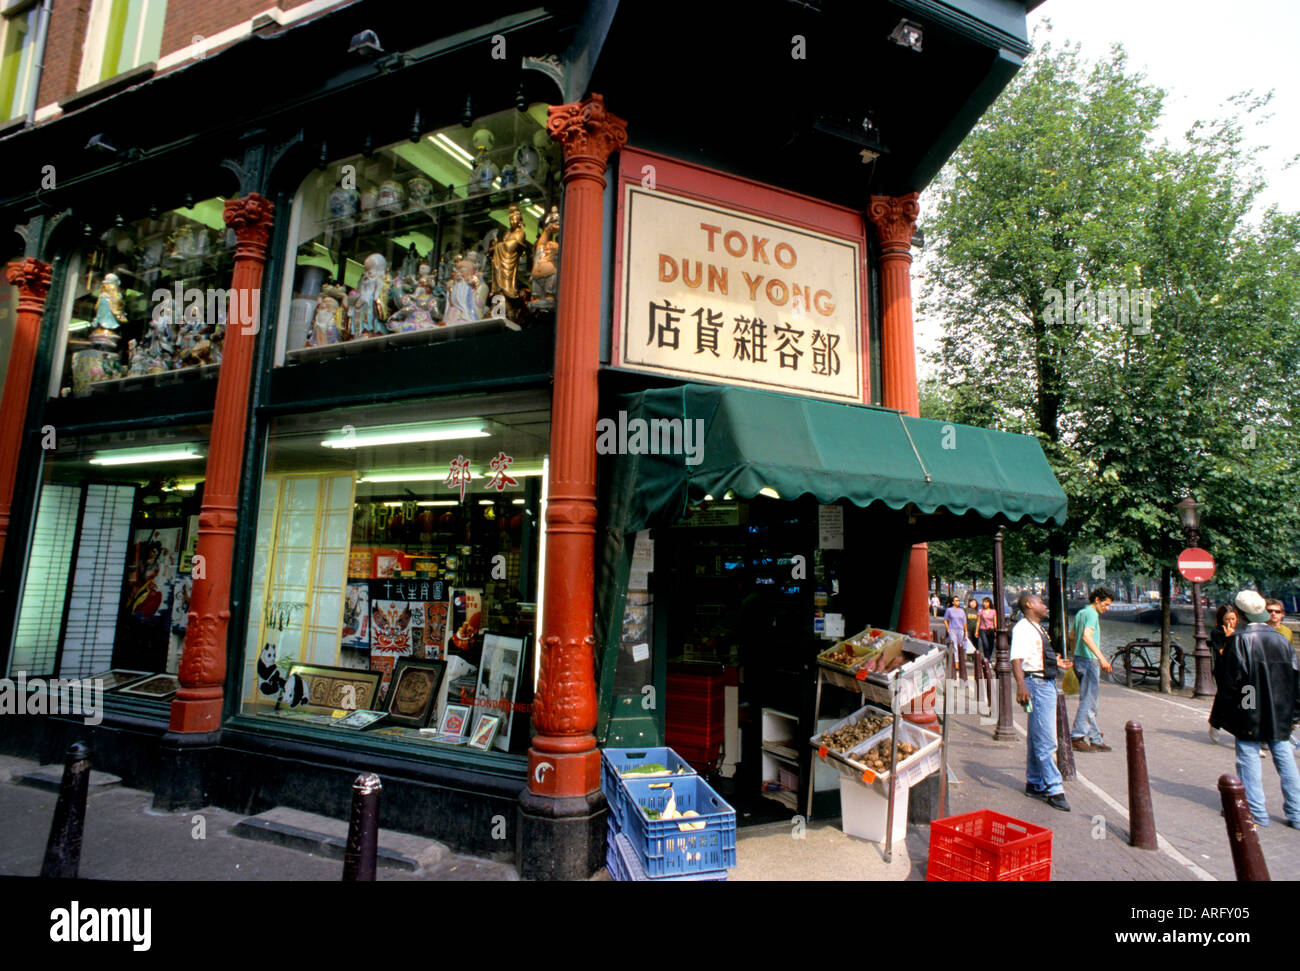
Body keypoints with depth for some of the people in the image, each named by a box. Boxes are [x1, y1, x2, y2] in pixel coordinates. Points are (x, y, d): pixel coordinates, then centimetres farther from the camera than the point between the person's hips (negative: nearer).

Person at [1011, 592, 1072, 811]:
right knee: (1045, 741, -8)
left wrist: (1056, 662, 39)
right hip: (1036, 685, -10)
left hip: (1048, 684, 10)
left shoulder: (1037, 628, 17)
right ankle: (1053, 789, -3)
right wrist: (1020, 684, -39)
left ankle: (1034, 785, 27)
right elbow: (1017, 658, -27)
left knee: (1037, 739, 17)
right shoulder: (1022, 628, -14)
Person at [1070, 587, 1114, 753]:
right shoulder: (1092, 614, -12)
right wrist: (1101, 658, -31)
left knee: (1089, 701, 12)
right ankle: (1077, 737, -6)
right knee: (1088, 701, -6)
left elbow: (1072, 636, 25)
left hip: (1079, 659, 10)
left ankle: (1096, 739, 18)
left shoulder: (1080, 613, 17)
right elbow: (1087, 636, -26)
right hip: (1089, 660, -10)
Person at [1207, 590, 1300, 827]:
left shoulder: (1239, 640, -14)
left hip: (1249, 714, -6)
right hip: (1280, 716, 6)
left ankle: (1256, 812, 7)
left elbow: (1229, 683, -13)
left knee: (1249, 760, 2)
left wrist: (1218, 717, -5)